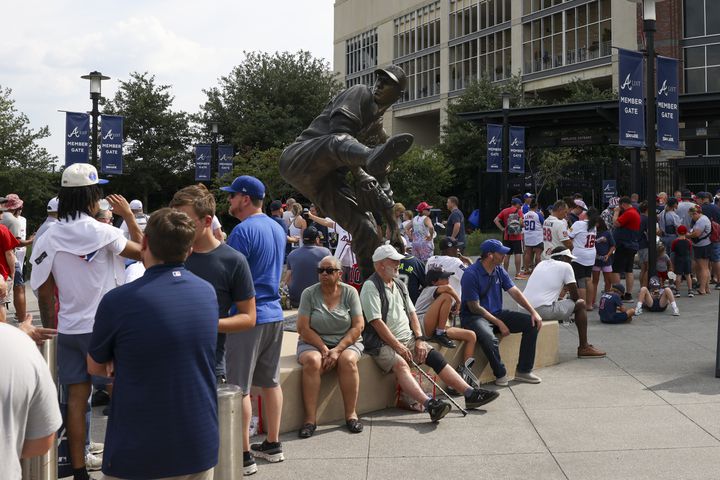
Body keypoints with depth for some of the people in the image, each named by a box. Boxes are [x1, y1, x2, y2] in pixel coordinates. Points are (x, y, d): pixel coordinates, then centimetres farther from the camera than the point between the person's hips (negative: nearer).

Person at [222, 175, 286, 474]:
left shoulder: (243, 231, -15)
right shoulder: (277, 228, 12)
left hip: (249, 317, -8)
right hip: (274, 314, 9)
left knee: (239, 387, -2)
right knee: (271, 381, 14)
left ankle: (244, 455, 1)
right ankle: (273, 445, 22)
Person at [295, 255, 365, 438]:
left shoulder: (350, 292, -1)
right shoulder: (309, 293, -2)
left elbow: (358, 327, -5)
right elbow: (303, 328, -7)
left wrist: (337, 350, -16)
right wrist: (324, 349, -17)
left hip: (346, 342, 0)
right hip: (314, 342, 0)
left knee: (348, 360, -31)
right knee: (312, 361, -32)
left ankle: (351, 414, -18)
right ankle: (310, 418, -27)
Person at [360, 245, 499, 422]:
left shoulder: (399, 285, 19)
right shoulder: (370, 286, -8)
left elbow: (411, 313, 18)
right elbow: (376, 322, -15)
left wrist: (419, 339, 1)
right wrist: (398, 347, -17)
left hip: (407, 338, 8)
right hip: (382, 343, -8)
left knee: (436, 357, -9)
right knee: (400, 364, -34)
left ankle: (470, 394, -11)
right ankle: (429, 405, -52)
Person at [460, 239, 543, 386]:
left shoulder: (499, 270, 6)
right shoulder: (471, 274, -18)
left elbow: (515, 292, 5)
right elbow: (475, 307, -18)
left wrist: (533, 312, -8)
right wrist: (499, 324, -18)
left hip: (497, 313, 8)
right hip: (473, 317, -8)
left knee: (532, 323, -7)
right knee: (489, 339, -39)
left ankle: (523, 370, -1)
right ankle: (501, 374, -11)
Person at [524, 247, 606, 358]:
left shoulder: (542, 263, 22)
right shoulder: (565, 266, 2)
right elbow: (575, 295, 5)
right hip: (543, 310, -7)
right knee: (581, 304, 11)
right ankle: (584, 347, 14)